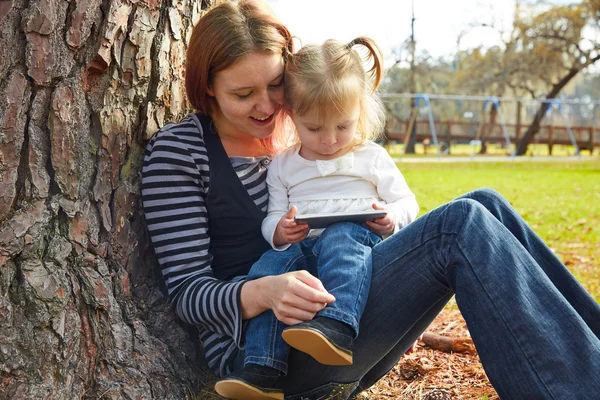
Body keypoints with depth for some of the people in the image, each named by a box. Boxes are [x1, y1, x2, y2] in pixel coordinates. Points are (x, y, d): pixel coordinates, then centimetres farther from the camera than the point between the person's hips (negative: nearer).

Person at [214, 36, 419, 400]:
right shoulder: (283, 166, 17)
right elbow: (272, 218, 14)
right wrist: (279, 231, -12)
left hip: (358, 238, -2)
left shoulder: (372, 157, 13)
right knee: (269, 266, -29)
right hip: (301, 247, 3)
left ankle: (337, 326, -58)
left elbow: (407, 202, 13)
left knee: (339, 239, -37)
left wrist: (393, 218, -11)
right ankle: (263, 369, -36)